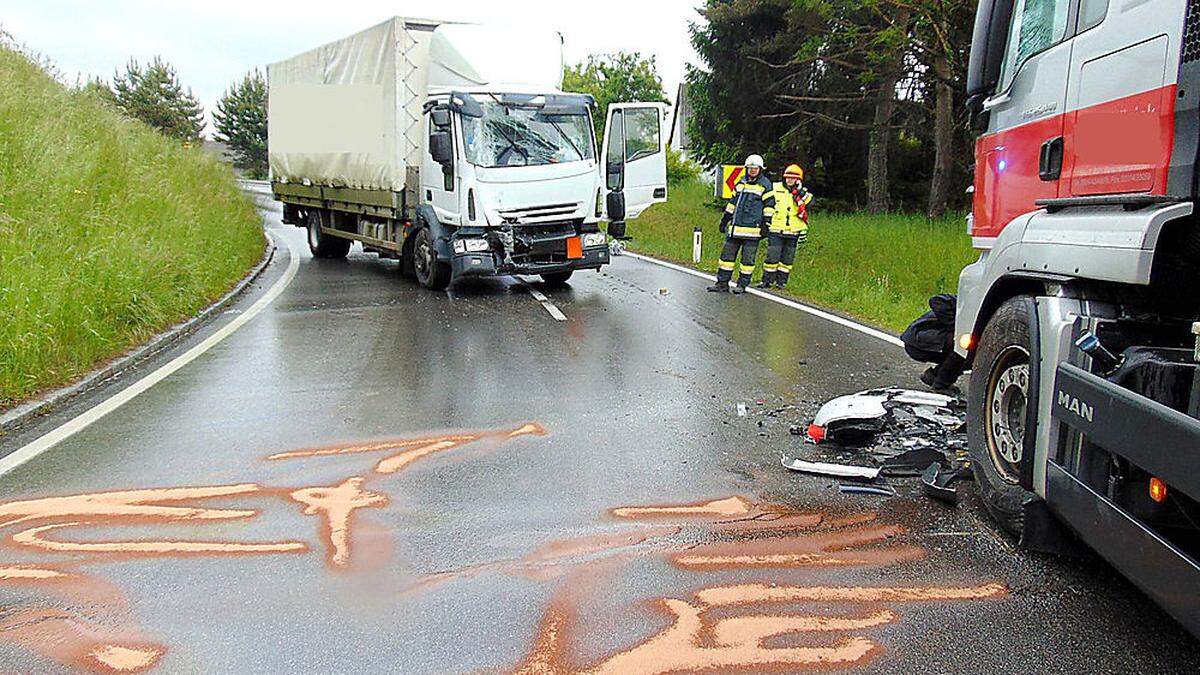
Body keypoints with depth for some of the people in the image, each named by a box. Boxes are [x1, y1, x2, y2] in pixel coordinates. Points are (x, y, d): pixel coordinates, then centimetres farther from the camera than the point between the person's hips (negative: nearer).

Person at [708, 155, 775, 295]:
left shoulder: (765, 184, 0)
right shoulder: (741, 182, 16)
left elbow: (769, 205, -4)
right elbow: (733, 201, 23)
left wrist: (766, 224, -10)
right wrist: (725, 219, 21)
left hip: (752, 229, -5)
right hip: (735, 227, 6)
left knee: (748, 258, 0)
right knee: (727, 254, 4)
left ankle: (742, 285, 8)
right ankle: (722, 283, 9)